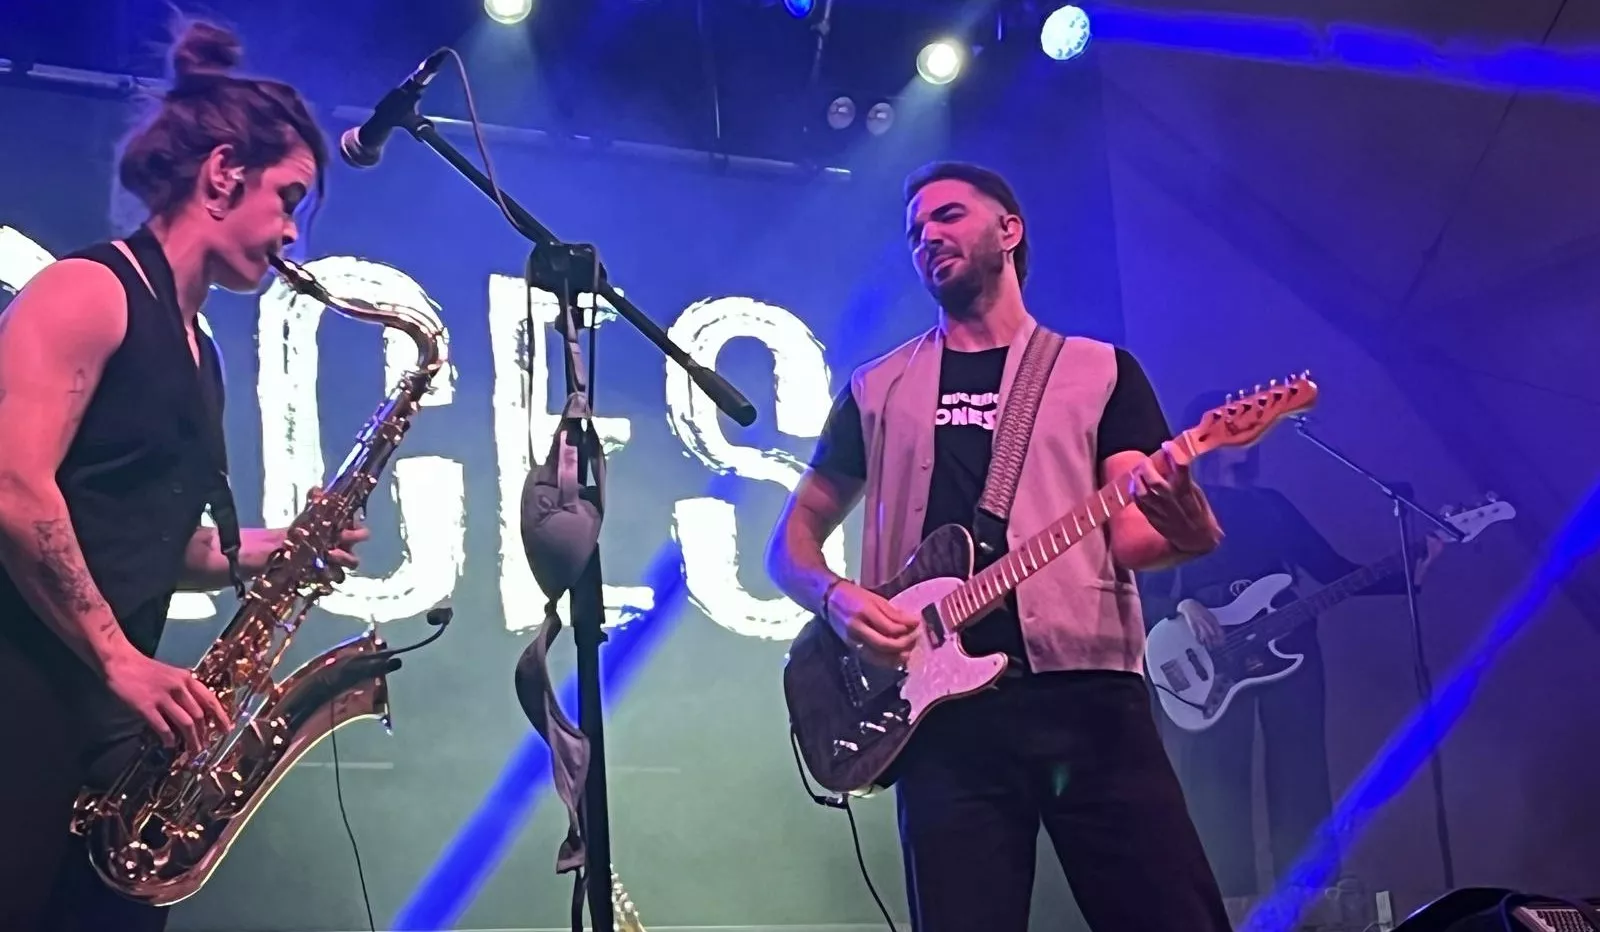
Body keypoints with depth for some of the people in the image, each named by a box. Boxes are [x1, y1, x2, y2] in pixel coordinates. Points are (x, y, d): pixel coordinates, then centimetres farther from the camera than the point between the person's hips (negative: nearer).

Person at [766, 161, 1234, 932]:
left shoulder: (1101, 371, 14)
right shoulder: (878, 389, 18)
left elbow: (1131, 536, 3)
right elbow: (793, 538, 19)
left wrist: (1185, 527, -21)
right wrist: (836, 598, -4)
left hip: (1087, 690, -1)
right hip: (945, 708, 1)